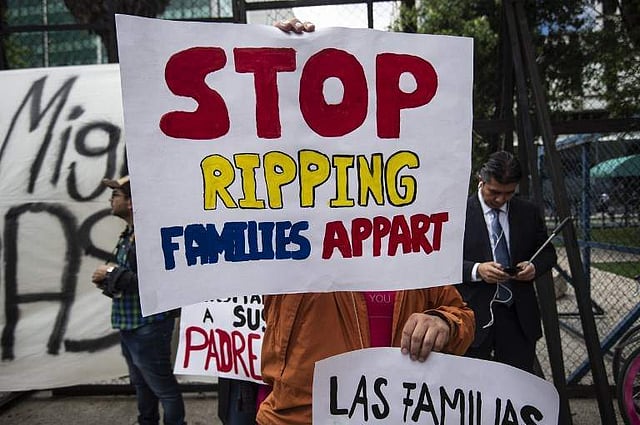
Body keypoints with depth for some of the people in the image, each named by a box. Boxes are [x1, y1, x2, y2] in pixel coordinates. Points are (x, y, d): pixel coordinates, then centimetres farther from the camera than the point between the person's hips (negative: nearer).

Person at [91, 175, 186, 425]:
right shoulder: (128, 235, 11)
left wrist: (113, 274, -20)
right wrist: (108, 280, -2)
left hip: (147, 326, -10)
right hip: (128, 325, 10)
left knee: (163, 387, 4)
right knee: (141, 385, 23)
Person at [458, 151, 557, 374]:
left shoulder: (529, 212, 7)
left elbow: (547, 252, 16)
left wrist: (534, 266, -6)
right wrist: (476, 270, -21)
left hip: (519, 316, 3)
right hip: (474, 316, -3)